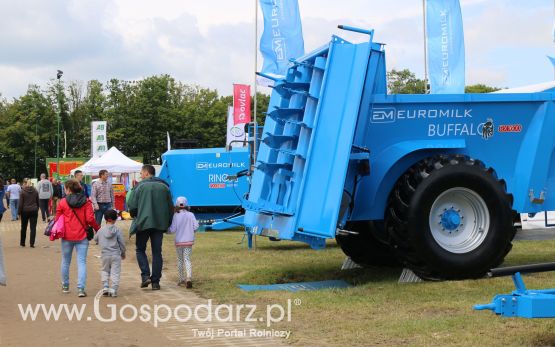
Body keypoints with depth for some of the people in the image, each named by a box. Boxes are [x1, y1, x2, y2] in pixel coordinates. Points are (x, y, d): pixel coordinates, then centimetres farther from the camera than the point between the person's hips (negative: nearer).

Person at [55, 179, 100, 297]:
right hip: (82, 236, 0)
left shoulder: (62, 202, -5)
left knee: (65, 261, 17)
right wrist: (97, 228, 7)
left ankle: (65, 286, 30)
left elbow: (58, 219, 0)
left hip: (67, 236, 0)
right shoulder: (86, 202, -3)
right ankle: (81, 289, -11)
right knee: (82, 262, 0)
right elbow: (90, 219, -8)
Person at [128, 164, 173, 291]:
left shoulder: (140, 186, -4)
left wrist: (135, 217, 14)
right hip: (160, 224, 3)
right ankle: (156, 281, 7)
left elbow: (132, 207, -6)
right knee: (157, 252, 9)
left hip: (143, 223, -3)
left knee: (140, 249, 13)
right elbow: (171, 208, 8)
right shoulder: (164, 187, 7)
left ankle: (145, 275, -5)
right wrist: (167, 224, 17)